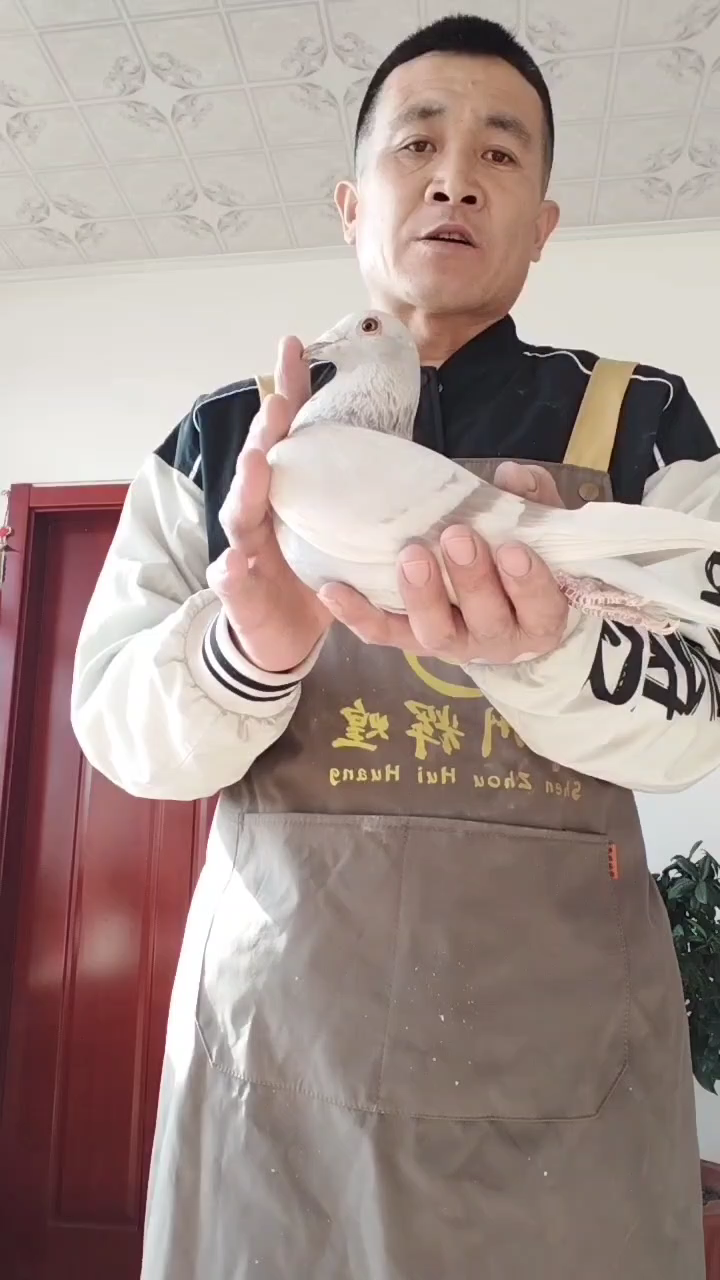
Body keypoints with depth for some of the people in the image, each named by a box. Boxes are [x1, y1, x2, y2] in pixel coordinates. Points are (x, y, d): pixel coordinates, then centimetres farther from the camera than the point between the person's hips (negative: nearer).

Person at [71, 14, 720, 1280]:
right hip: (276, 1015, 1)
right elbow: (119, 726, -4)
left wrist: (540, 644, -30)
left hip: (567, 1031, 1)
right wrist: (250, 645, -26)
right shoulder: (226, 437, 2)